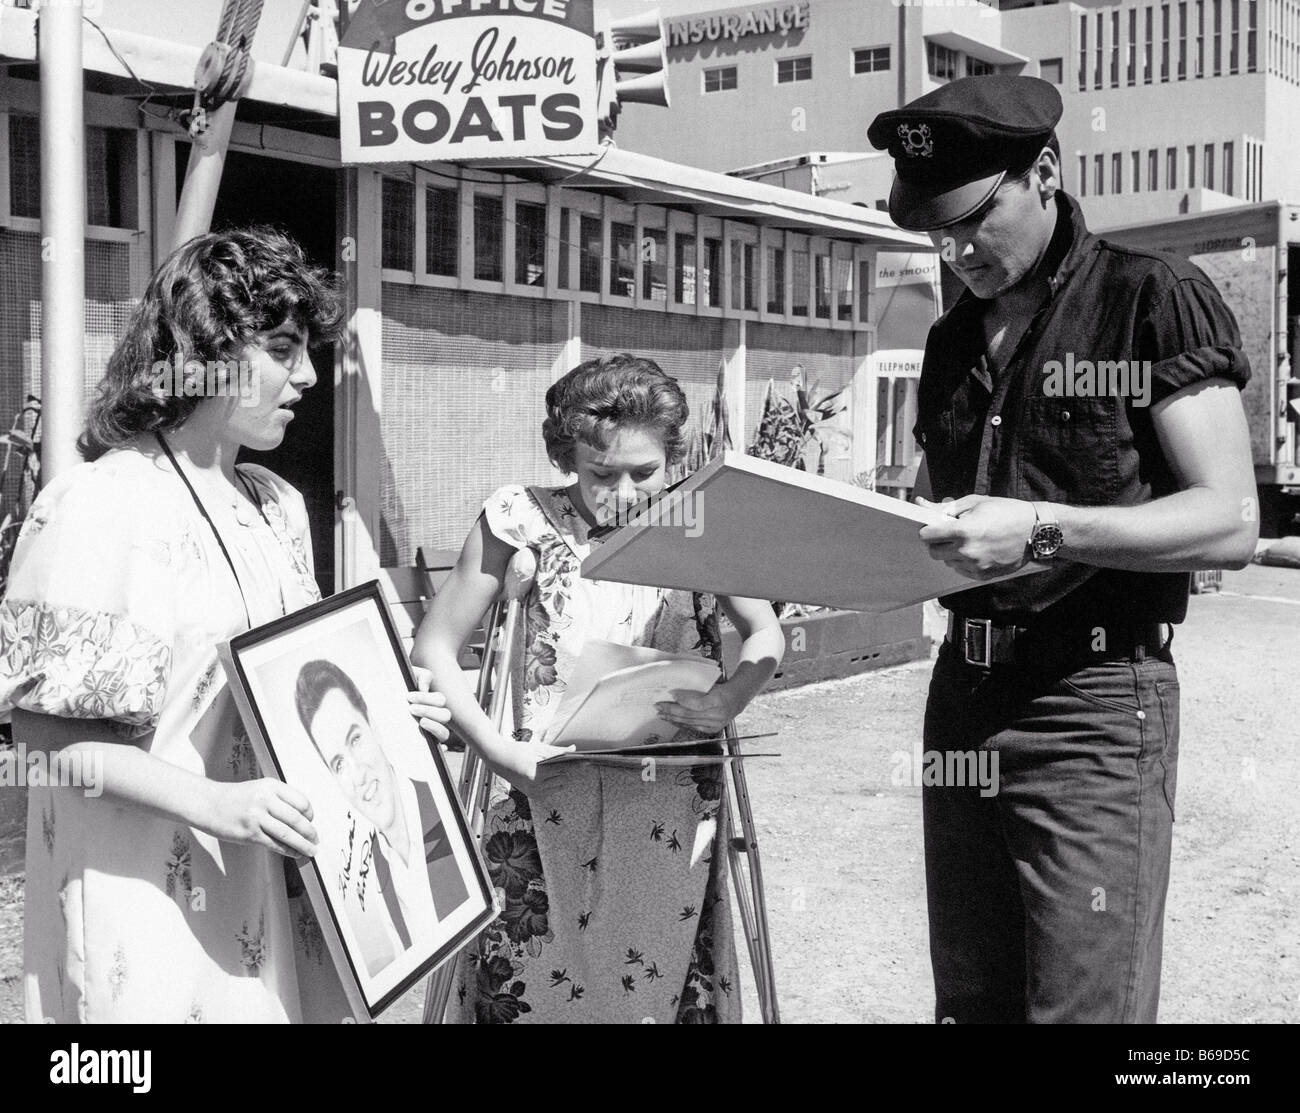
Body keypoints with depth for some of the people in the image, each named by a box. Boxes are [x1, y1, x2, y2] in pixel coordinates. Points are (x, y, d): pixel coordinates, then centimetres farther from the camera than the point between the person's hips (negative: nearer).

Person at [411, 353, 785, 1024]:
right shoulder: (525, 519, -5)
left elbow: (765, 633, 11)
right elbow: (435, 649, -2)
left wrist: (734, 696, -11)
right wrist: (494, 747, -15)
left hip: (670, 806, 1)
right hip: (547, 796, -1)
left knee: (663, 988, 8)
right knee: (524, 989, 1)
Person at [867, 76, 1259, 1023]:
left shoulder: (1155, 300, -5)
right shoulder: (953, 342, 14)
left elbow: (1229, 523, -12)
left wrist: (1044, 532, -23)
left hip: (1095, 703, -6)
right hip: (964, 695, 6)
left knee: (1083, 1002, -5)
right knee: (970, 1000, 11)